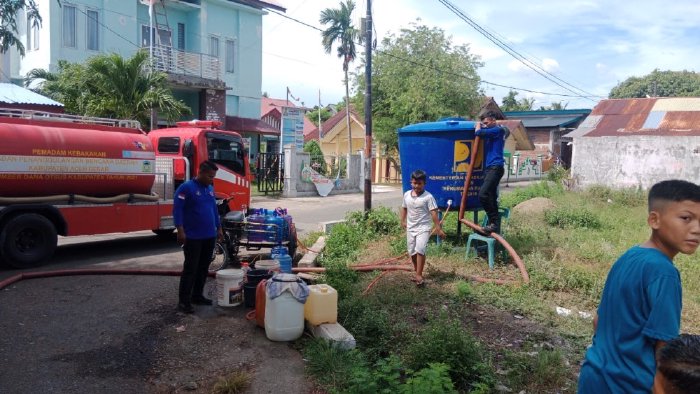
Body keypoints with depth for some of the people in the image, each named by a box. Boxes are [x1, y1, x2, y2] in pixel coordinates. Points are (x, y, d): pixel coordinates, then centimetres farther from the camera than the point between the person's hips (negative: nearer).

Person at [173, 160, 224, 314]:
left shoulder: (210, 189, 13)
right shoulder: (186, 188, -10)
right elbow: (177, 209, -14)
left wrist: (219, 228, 18)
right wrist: (180, 230, -21)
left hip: (209, 236, 7)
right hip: (193, 237, -7)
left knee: (203, 268, 12)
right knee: (190, 269, -5)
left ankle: (197, 296, 23)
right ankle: (184, 301, 1)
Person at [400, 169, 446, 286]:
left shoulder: (428, 197, -12)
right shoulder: (406, 195, 2)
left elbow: (434, 213, -14)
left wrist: (438, 228, -16)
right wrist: (403, 221, 12)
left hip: (423, 228, -5)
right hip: (410, 228, 5)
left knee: (420, 249, -20)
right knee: (412, 252, 11)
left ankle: (419, 275, -13)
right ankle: (417, 271, 30)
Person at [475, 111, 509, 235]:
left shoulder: (498, 130, -7)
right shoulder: (490, 132, 21)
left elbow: (479, 133, -14)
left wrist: (478, 126, 5)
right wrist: (480, 126, 8)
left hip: (495, 167, -10)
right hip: (489, 168, 10)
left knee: (483, 194, -21)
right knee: (491, 198, 9)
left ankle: (494, 222, -16)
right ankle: (495, 225, 14)